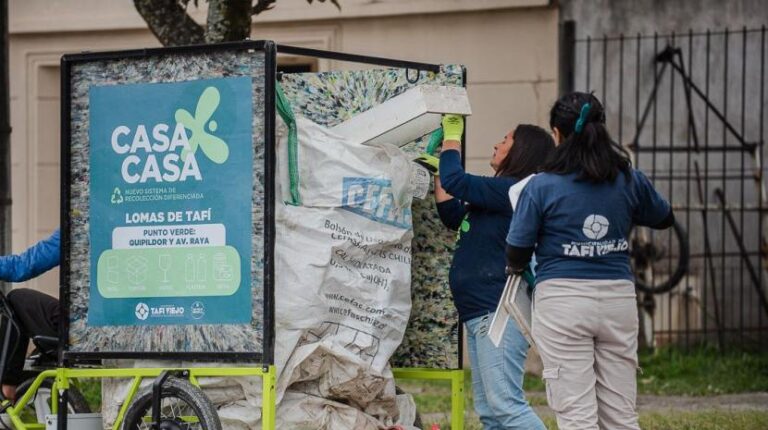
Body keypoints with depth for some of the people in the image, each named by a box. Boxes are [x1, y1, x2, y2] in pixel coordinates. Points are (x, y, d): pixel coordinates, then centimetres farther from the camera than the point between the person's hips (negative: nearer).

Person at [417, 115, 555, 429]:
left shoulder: (512, 190, -11)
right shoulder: (503, 191, 21)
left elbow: (456, 182, -16)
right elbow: (453, 216, 31)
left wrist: (452, 136, 0)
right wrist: (438, 171, 26)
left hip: (498, 312, -11)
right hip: (480, 314, 11)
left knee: (505, 404, -19)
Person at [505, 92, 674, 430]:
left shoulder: (542, 186, -7)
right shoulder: (629, 181, 3)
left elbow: (516, 253, -4)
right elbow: (664, 218, 22)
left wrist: (517, 268, 18)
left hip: (562, 301, -3)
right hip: (618, 297, 4)